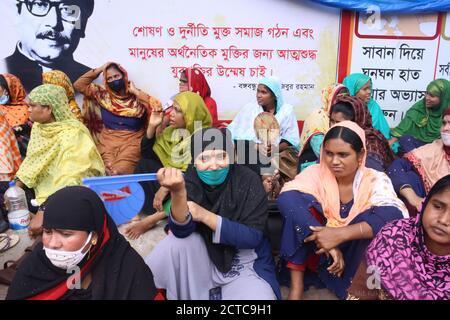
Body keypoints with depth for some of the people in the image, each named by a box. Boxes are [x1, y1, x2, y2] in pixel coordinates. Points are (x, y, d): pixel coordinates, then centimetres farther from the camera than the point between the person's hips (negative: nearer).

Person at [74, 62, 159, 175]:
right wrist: (99, 70, 10)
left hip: (132, 141, -2)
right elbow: (79, 85, 15)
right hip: (108, 140, 2)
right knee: (109, 169, -26)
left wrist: (136, 92, -4)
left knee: (120, 171, -28)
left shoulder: (136, 97, 5)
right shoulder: (103, 95, 14)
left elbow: (157, 107, -10)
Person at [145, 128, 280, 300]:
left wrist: (204, 215, -25)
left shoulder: (248, 180, -15)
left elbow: (253, 237, -18)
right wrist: (178, 192, -44)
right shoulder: (189, 180, -11)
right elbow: (182, 231, -25)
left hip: (245, 267, -1)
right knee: (177, 241, -25)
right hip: (204, 257, 1)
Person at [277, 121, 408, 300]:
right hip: (317, 251, 1)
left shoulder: (375, 180, -7)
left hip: (355, 257, -1)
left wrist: (340, 234, -38)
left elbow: (397, 215, -27)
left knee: (382, 218, -27)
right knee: (293, 201, -22)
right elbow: (286, 198, -24)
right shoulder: (316, 173, -5)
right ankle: (297, 284, -19)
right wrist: (326, 241, -33)